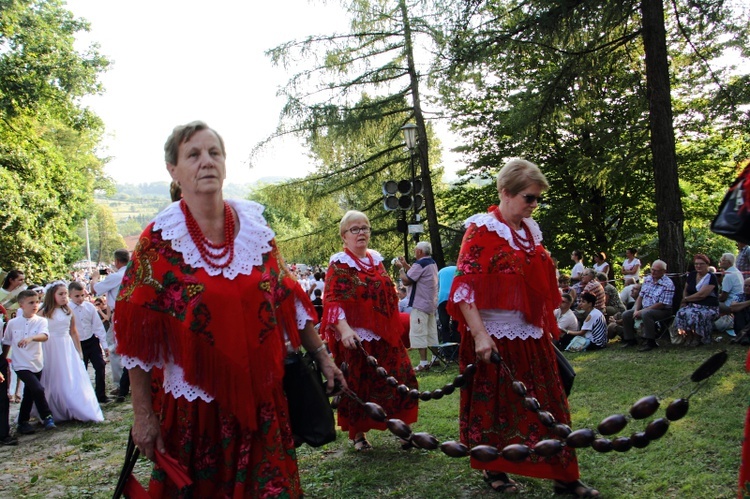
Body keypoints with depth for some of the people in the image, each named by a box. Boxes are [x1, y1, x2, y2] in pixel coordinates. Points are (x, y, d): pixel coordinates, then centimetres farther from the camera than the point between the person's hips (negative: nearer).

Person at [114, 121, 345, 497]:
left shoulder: (255, 229, 0)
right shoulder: (160, 240, -9)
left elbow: (289, 302, 7)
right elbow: (137, 333, -8)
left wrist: (323, 358, 9)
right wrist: (143, 415, -8)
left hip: (261, 399, 2)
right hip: (192, 405, -2)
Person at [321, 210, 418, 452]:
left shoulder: (375, 259, 11)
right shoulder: (339, 265, -8)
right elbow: (332, 302, -18)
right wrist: (344, 329, -30)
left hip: (385, 336, 6)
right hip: (356, 337, -6)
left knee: (399, 382, 6)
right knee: (359, 386, 4)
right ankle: (358, 433, 20)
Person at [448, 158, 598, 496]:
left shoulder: (531, 230, 10)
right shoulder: (482, 229, -11)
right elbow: (463, 286, -16)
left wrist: (548, 327, 17)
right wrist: (479, 334, -22)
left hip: (532, 336, 7)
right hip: (495, 337, -6)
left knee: (548, 405, 9)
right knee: (494, 406, 8)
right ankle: (493, 469, 26)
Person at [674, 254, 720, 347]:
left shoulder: (711, 277, -7)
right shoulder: (692, 275, 13)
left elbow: (702, 294, -16)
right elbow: (686, 290, 19)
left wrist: (685, 299, -6)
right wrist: (684, 302, -1)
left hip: (708, 308, -5)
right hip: (692, 305, 5)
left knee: (695, 315, -36)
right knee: (681, 313, -27)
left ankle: (697, 338, -11)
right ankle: (689, 337, -9)